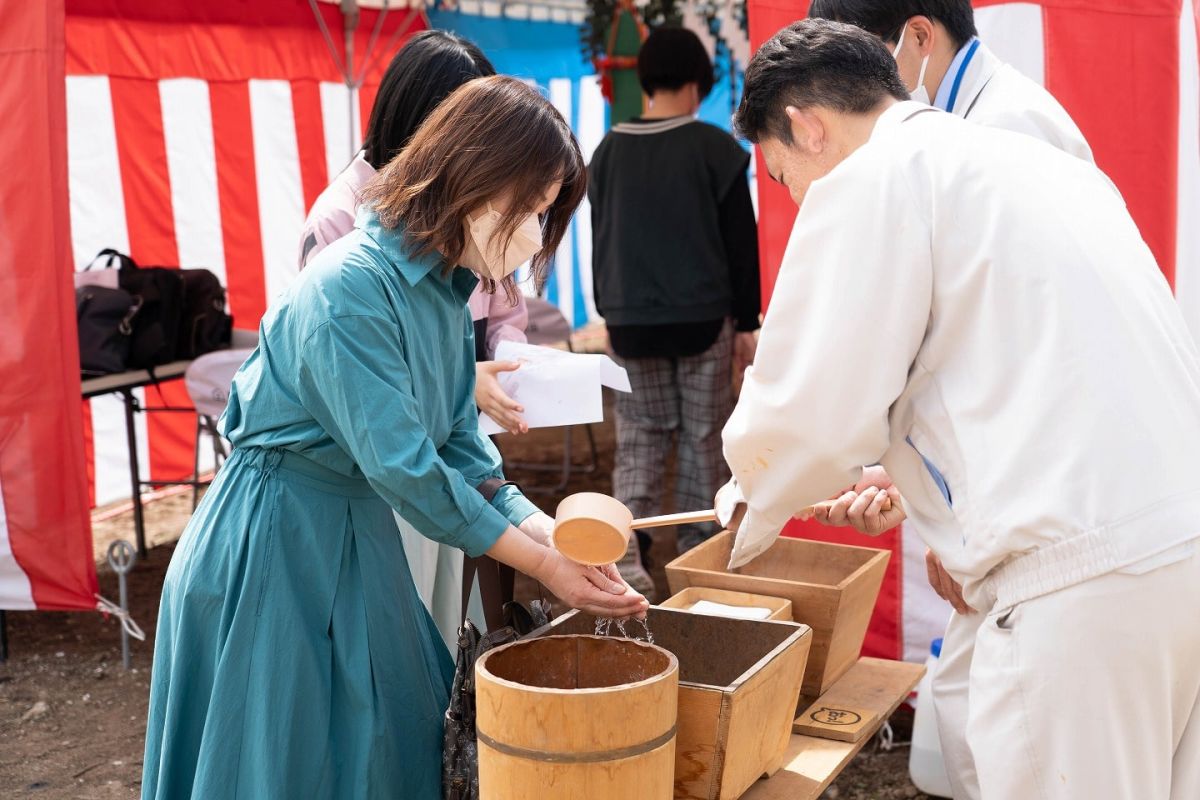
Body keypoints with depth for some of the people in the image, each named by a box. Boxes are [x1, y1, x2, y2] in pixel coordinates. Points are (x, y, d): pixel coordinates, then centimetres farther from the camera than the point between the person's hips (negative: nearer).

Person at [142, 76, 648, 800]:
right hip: (277, 547, -8)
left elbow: (459, 444, 2)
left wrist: (547, 528, -13)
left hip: (362, 536, 8)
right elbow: (402, 466, -26)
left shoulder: (447, 290, 4)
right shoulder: (350, 287, -24)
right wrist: (543, 563, -20)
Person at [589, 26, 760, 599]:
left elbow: (600, 242, 12)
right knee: (702, 438, 8)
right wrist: (746, 322, 5)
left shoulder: (609, 151, 5)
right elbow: (740, 242, -3)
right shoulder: (715, 148, -6)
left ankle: (624, 555, -3)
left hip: (631, 320, 3)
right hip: (703, 317, -3)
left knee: (639, 438, 9)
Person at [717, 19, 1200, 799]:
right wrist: (918, 476, 34)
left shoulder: (868, 180, -5)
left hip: (1086, 576, -8)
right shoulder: (1032, 159, 21)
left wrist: (750, 509, 12)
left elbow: (813, 409, -8)